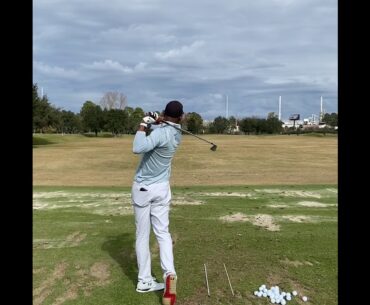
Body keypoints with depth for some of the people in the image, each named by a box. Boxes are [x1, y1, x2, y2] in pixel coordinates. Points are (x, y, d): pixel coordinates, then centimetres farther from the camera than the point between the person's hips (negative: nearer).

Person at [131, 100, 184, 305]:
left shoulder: (161, 133, -22)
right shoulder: (176, 134, 1)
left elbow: (138, 148, -36)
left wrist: (143, 126, -23)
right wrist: (156, 122, -3)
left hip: (143, 188, -5)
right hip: (162, 188, 5)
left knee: (142, 235, 5)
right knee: (163, 232, 10)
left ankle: (145, 281, 11)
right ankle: (169, 272, -9)